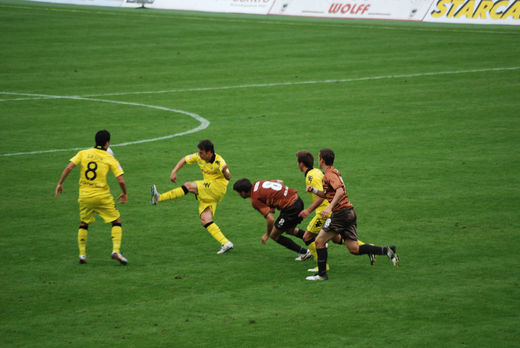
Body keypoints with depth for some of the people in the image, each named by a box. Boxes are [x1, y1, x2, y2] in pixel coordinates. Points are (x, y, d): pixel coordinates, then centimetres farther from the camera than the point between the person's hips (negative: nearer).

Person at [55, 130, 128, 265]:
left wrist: (60, 183, 2)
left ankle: (82, 254, 14)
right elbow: (121, 180, -7)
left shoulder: (83, 153, 4)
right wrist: (124, 194, 10)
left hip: (84, 196, 3)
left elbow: (69, 168, -7)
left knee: (83, 224, 21)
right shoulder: (110, 159, -2)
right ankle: (116, 250, -5)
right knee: (116, 222, 10)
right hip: (103, 196, -3)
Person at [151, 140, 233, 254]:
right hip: (207, 194, 8)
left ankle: (159, 198, -16)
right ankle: (226, 243, -11)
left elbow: (228, 177, -31)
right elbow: (185, 160, 16)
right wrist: (174, 171, 3)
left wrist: (225, 172, -55)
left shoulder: (218, 162, -19)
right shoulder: (199, 157, 1)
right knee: (205, 220, -7)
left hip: (218, 188, -8)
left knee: (189, 186, -21)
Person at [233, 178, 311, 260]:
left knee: (274, 235, 7)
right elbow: (280, 182, 20)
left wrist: (267, 235, -2)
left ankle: (304, 252, 13)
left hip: (290, 207, -9)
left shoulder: (255, 200, -15)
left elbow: (270, 219, -20)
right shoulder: (259, 183, 9)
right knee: (288, 230, 32)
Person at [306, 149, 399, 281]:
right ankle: (387, 251, 0)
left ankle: (322, 274, -1)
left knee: (319, 241, -2)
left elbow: (340, 191, -27)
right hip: (349, 212, 9)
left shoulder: (330, 174, -11)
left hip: (341, 213, -9)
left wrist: (330, 208, -33)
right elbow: (327, 194, 26)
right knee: (354, 249, 6)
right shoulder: (333, 172, 19)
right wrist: (313, 190, 12)